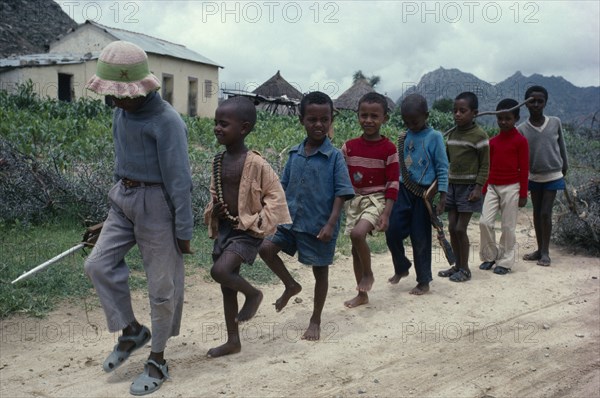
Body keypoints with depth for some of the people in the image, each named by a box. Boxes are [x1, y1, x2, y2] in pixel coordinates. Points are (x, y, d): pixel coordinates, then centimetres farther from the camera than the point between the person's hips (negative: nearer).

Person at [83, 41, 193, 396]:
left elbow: (179, 180, -19)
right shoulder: (122, 112, 4)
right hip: (124, 199, 8)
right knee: (99, 264, 2)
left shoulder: (167, 121, -21)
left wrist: (184, 231, -15)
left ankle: (158, 361, 19)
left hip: (156, 204, -7)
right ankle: (131, 331, 20)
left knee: (161, 284, 3)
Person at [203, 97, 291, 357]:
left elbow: (275, 195, -12)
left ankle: (253, 294, 7)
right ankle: (233, 341, 26)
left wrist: (258, 223, -16)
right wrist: (213, 212, -1)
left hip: (247, 231, -7)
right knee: (227, 286, 12)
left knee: (220, 272, -25)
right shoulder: (218, 161, 4)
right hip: (223, 228, 7)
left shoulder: (255, 163, -17)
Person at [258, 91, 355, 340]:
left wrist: (330, 224, -19)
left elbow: (341, 194, -12)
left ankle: (315, 321, 27)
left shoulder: (334, 156, -10)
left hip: (319, 225, -4)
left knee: (320, 271, 9)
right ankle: (291, 285, 16)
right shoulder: (294, 154, 4)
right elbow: (284, 187, 12)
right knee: (266, 248, -8)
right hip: (291, 219, 4)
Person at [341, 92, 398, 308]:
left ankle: (368, 273, -1)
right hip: (355, 200, 5)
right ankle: (362, 294, 25)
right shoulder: (349, 146, 1)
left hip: (376, 199, -5)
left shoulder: (388, 148, -9)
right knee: (356, 248, 10)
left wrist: (386, 214, -14)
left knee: (358, 234, -28)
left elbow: (393, 183, -10)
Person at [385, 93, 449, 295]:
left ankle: (424, 282, 17)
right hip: (404, 191, 5)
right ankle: (401, 268, 27)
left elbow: (442, 168, -8)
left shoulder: (434, 137, -8)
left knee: (420, 239, 2)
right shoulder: (405, 137, 6)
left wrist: (442, 195, -12)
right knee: (392, 232, 2)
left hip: (423, 193, -5)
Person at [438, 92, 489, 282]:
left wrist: (478, 188, -16)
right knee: (452, 227, 8)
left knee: (460, 228, -4)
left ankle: (465, 269, 10)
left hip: (469, 187, -6)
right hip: (453, 185, 6)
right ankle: (458, 265, 21)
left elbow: (485, 165, -10)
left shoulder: (479, 135, -10)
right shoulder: (453, 133, 8)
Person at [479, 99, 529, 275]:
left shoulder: (520, 141, -5)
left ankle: (505, 262, 13)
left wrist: (523, 193, -6)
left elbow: (524, 169, -4)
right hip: (492, 187, 4)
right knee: (485, 222, -3)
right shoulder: (493, 141, 9)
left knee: (508, 226, 2)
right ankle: (489, 256, 14)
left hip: (511, 188, -4)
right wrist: (484, 190, 14)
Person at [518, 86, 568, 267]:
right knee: (537, 213, 10)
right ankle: (540, 249, 21)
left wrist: (565, 166, 15)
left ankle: (545, 252, 6)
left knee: (545, 213, -5)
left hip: (553, 176, -2)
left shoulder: (555, 122, -6)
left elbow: (562, 146, 7)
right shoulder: (522, 129, -6)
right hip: (533, 177, 2)